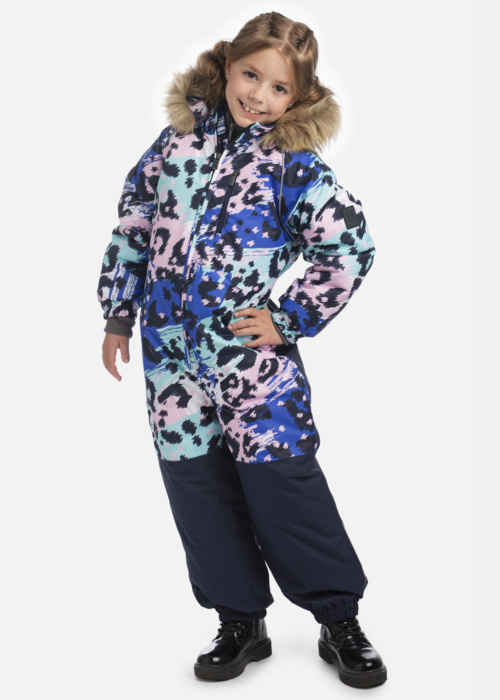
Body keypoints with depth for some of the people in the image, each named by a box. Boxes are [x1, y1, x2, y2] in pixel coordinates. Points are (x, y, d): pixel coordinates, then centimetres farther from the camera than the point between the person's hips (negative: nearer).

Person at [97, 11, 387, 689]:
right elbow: (133, 227, 13)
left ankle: (340, 620, 16)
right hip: (170, 357, 4)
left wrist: (290, 319, -5)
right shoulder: (178, 140, 7)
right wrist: (119, 315, 11)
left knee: (284, 486, -3)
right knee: (196, 488, 9)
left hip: (251, 353, -4)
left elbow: (351, 249, -4)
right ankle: (240, 621, 25)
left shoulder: (295, 166, -4)